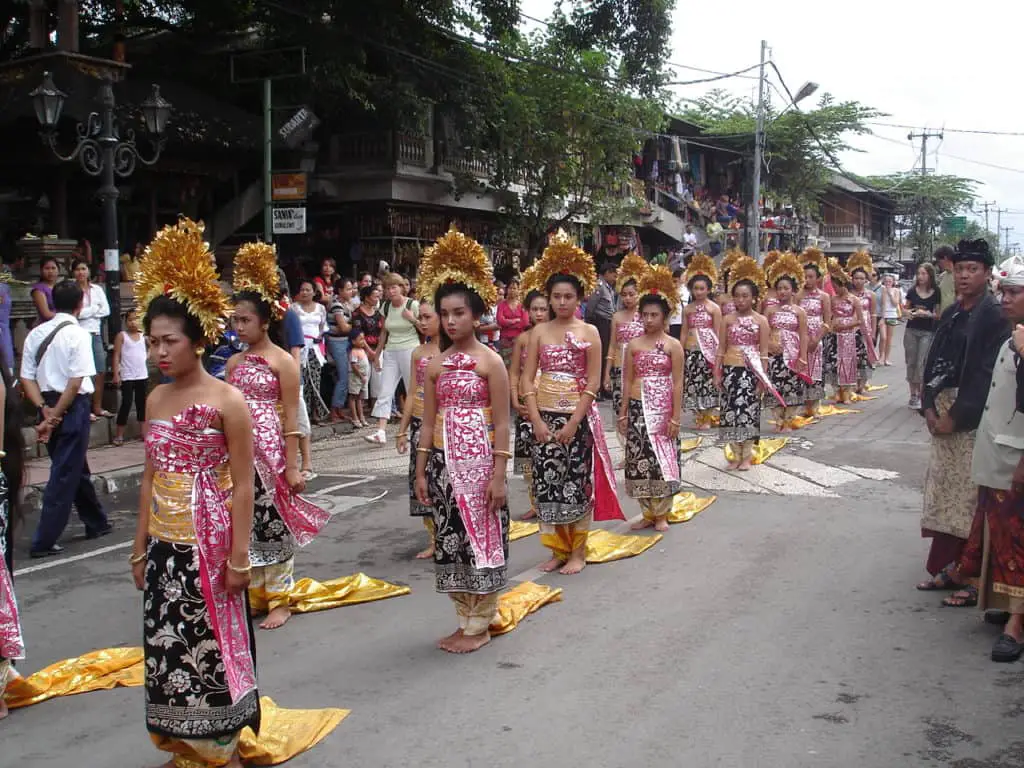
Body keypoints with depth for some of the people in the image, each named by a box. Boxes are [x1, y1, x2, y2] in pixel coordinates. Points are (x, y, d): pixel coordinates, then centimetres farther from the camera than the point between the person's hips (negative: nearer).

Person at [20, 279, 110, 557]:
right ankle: (44, 541, 1)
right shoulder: (78, 334, -12)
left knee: (77, 469, 20)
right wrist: (55, 416, -13)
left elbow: (27, 379, 2)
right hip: (72, 407, -7)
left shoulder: (35, 334, 7)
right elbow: (76, 381, -18)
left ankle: (96, 523, 34)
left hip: (48, 405, 7)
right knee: (65, 474, 0)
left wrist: (45, 409, -4)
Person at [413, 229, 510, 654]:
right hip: (443, 461, 5)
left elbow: (501, 424, -8)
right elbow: (428, 422, 10)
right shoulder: (435, 365, 8)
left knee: (481, 538, 2)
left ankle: (480, 623, 15)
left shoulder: (490, 361, -6)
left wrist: (498, 474, -12)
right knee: (450, 538, 9)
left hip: (478, 460, -5)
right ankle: (466, 619, 23)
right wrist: (421, 471, 8)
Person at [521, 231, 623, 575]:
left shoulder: (589, 332, -2)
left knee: (577, 482, 2)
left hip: (577, 417, -2)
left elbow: (593, 383, -6)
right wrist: (537, 419, -9)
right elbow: (527, 379, 1)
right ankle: (558, 549, 18)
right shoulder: (539, 332, 4)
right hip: (545, 417, 2)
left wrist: (574, 422, -13)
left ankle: (578, 551, 14)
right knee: (548, 481, 5)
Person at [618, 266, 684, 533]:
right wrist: (623, 414, 5)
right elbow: (628, 381, 8)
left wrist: (675, 417, -8)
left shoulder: (673, 345, -1)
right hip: (638, 408, 3)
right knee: (640, 459, 4)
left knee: (662, 459, 0)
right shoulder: (633, 345, 6)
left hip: (662, 409, -2)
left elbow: (677, 384, -3)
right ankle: (648, 513, 17)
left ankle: (661, 513, 14)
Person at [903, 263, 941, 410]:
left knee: (922, 364, -9)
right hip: (911, 330, 3)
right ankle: (913, 394, 15)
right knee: (911, 362, 6)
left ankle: (921, 395, -3)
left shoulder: (936, 293, -3)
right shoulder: (912, 291, 5)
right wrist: (908, 312, -7)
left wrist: (927, 314, -19)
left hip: (927, 332, -3)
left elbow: (938, 314, -1)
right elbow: (905, 308, 14)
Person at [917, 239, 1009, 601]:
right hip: (943, 412, 7)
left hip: (973, 419, -7)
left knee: (969, 495, -4)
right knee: (944, 491, 10)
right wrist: (929, 406, -1)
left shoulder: (995, 316, -9)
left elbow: (988, 375, -15)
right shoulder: (951, 315, 12)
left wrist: (957, 416, -15)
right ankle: (948, 568, 19)